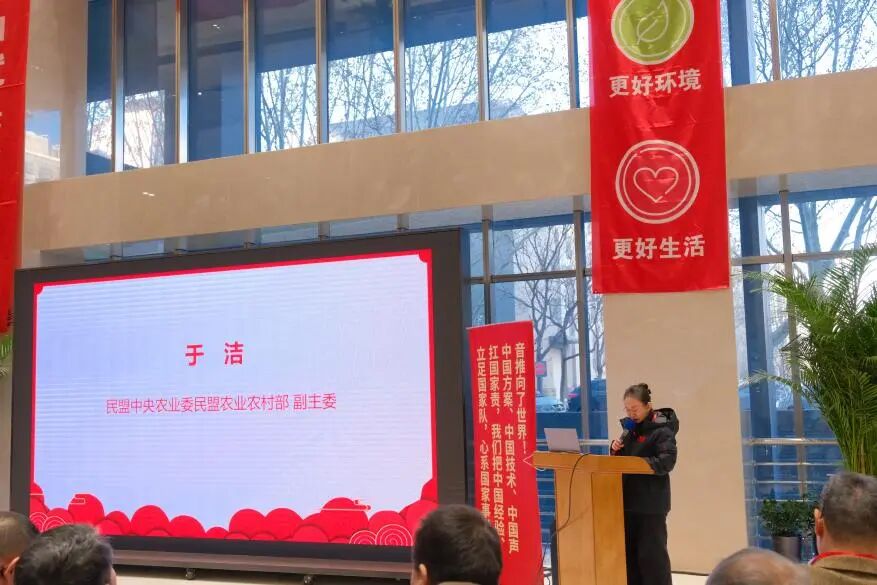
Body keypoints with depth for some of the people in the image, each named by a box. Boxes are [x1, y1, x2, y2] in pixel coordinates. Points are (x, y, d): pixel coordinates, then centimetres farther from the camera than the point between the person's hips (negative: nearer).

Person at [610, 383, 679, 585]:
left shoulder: (661, 429, -11)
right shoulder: (630, 428, 13)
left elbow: (666, 462, -21)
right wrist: (616, 449, 1)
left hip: (651, 503, -8)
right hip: (629, 499, 8)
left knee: (651, 552, -3)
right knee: (629, 550, 12)